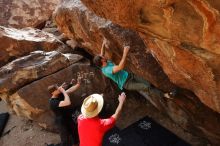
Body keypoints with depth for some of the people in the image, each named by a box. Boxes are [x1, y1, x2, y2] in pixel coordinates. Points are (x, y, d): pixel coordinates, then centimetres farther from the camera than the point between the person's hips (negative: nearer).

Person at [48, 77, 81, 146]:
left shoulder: (60, 95, -9)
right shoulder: (53, 102, -33)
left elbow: (70, 90, -7)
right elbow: (68, 103, -45)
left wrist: (78, 84, -21)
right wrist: (64, 91, -37)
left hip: (68, 119, 9)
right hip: (61, 122, -9)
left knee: (75, 132, 28)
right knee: (65, 140, 9)